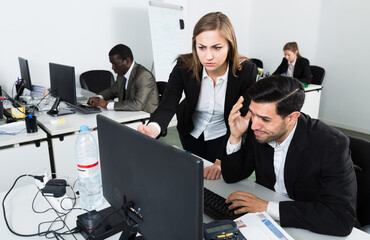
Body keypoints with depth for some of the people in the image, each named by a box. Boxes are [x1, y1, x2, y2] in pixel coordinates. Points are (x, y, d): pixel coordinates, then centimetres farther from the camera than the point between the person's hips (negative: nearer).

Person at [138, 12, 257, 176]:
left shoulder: (246, 70, -29)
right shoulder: (184, 66, -26)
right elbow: (167, 105, -34)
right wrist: (153, 129, -59)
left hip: (223, 136, -2)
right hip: (191, 132, 2)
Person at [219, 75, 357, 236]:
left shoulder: (332, 144, -23)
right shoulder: (258, 130, -11)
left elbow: (343, 219, -28)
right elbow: (231, 177, -3)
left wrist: (267, 208, -29)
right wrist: (235, 137, -20)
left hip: (306, 229, -1)